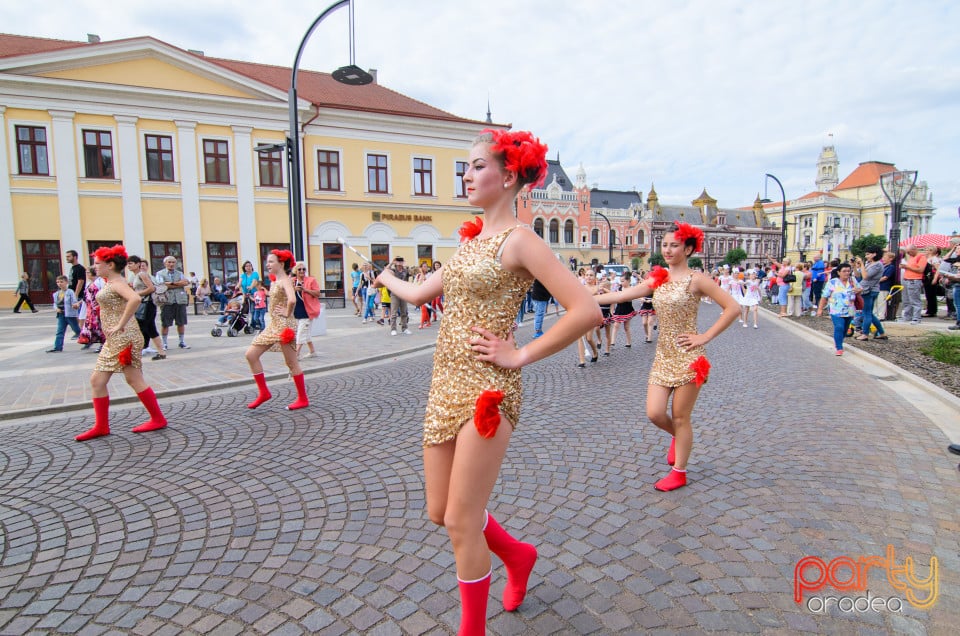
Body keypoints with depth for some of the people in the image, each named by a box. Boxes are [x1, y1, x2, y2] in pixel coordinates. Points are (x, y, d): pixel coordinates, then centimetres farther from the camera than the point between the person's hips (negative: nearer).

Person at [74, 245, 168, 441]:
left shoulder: (117, 283, -14)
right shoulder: (109, 283, 15)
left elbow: (135, 299, -34)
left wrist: (120, 325, -27)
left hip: (124, 338, -10)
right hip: (113, 340, 10)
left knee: (134, 380, -2)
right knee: (97, 380, 10)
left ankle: (158, 419, 9)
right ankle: (101, 426, 17)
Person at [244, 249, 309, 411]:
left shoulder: (285, 280, -14)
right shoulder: (275, 281, 13)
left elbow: (292, 300, -33)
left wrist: (287, 313, -19)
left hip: (284, 325, -9)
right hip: (273, 325, 9)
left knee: (291, 363, -1)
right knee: (251, 354, 7)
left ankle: (303, 399, 11)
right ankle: (263, 392, 14)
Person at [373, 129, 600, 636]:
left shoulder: (519, 240, -10)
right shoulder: (472, 241, 14)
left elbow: (586, 311, -19)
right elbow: (419, 293, 24)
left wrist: (519, 355, -14)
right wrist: (386, 277, 42)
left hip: (486, 390, -8)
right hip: (446, 385, 8)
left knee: (461, 523, 3)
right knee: (439, 512, 18)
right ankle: (517, 556, 46)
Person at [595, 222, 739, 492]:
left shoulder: (696, 280, -8)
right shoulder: (657, 279, 8)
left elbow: (732, 308, -10)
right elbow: (623, 295, 4)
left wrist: (704, 337, -12)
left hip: (687, 357, -5)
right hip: (663, 355, 5)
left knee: (680, 417, 4)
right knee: (654, 413, 1)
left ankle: (679, 472, 22)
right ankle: (678, 437, 36)